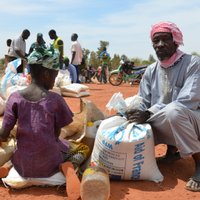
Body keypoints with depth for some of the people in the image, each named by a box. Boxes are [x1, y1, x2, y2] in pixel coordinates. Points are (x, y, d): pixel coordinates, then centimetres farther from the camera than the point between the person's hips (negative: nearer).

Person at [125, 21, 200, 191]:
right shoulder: (151, 70, 5)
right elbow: (142, 102, 5)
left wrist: (149, 114, -31)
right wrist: (130, 113, -19)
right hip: (163, 125, 7)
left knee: (173, 111, -37)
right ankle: (172, 149, 14)